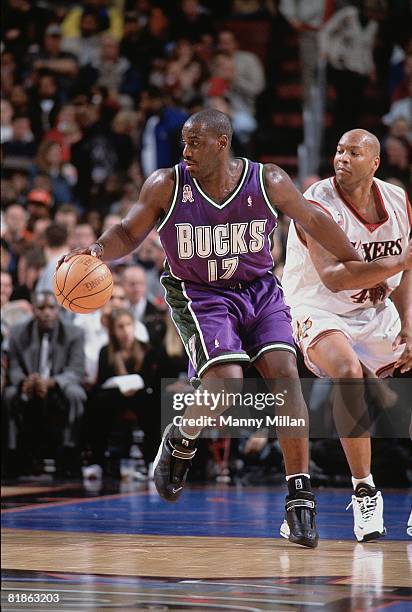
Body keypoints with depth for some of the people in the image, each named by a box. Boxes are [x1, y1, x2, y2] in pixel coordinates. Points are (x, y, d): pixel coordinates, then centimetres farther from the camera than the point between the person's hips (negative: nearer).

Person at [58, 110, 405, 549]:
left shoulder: (268, 182, -10)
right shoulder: (166, 186, -12)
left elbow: (314, 222, 5)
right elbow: (129, 233, -1)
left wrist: (355, 264, 15)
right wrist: (99, 249, -24)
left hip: (259, 291, 2)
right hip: (199, 296, -2)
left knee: (285, 375, -16)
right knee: (227, 385, -23)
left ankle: (299, 499, -12)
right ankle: (181, 441, 13)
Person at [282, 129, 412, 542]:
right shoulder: (318, 205, -22)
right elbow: (332, 277, -34)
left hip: (375, 312, 7)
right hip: (320, 310, -7)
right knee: (349, 372, -34)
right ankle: (364, 492, -24)